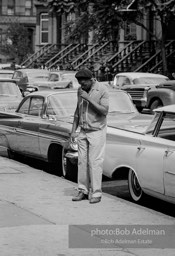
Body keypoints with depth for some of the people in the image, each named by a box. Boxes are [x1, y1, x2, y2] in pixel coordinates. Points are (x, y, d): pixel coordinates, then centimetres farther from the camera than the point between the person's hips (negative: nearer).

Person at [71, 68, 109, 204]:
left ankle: (96, 193, -1)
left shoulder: (102, 90, -11)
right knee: (82, 161, 5)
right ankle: (83, 191, 13)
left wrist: (88, 98, -24)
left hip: (97, 131, -5)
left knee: (95, 162, -6)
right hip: (83, 132, 6)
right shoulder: (80, 90, 6)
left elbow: (104, 111, -19)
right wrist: (74, 130, 11)